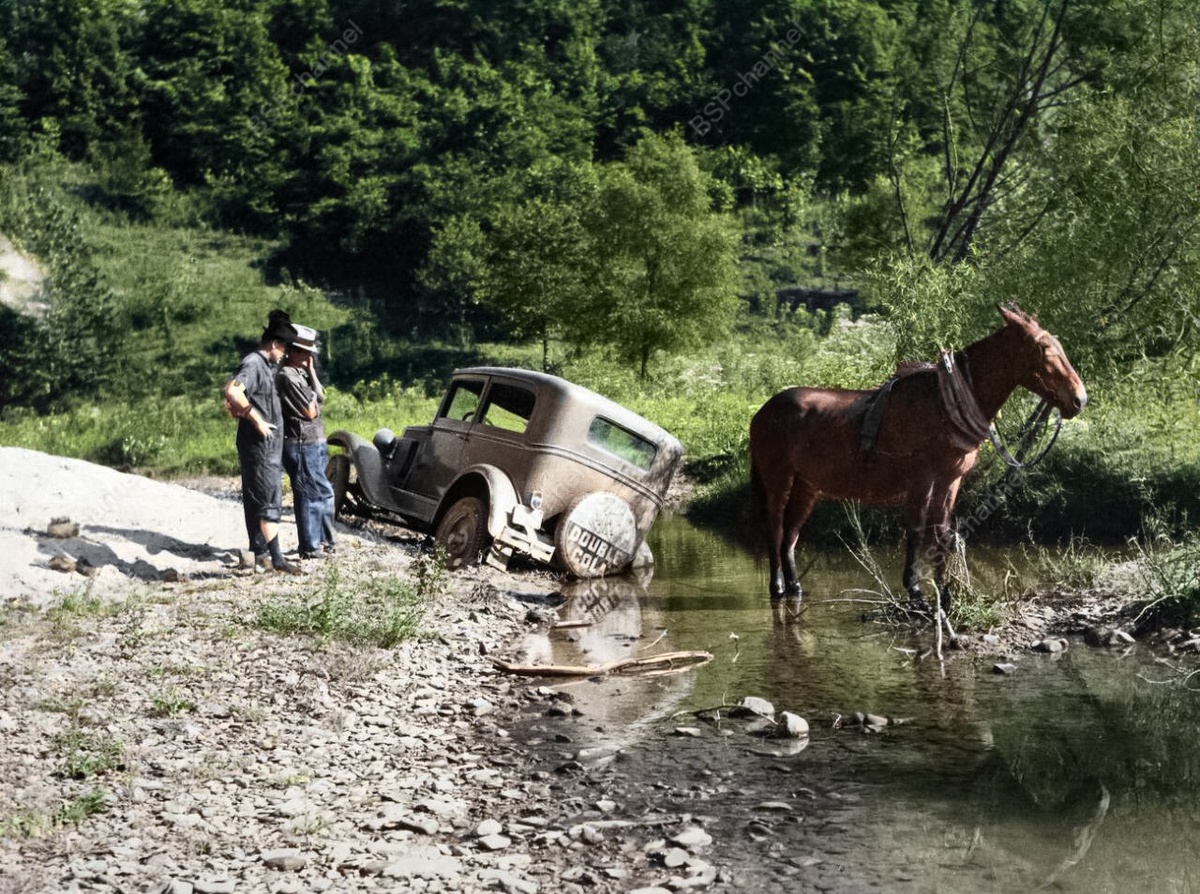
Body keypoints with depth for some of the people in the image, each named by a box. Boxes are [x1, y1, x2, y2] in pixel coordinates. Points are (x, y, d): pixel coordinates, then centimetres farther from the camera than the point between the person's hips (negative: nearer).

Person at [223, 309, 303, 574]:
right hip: (259, 444, -10)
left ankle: (259, 552, 22)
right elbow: (232, 392, -31)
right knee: (269, 501, -10)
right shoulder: (253, 363, -15)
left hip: (269, 444, 10)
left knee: (257, 499, 15)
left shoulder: (264, 364, 15)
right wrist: (256, 419, -25)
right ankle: (276, 558, -11)